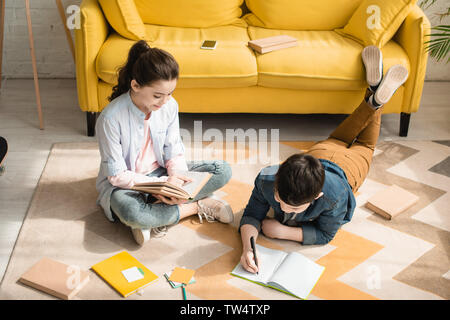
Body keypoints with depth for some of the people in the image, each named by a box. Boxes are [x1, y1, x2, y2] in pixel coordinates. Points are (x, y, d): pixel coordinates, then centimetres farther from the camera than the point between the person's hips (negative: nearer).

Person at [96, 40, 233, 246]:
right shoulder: (110, 118, -25)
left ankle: (156, 211, -20)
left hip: (160, 173, 5)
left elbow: (175, 152, -1)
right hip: (123, 183, -5)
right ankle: (198, 206, -19)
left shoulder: (170, 106, -10)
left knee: (222, 171, -11)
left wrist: (176, 177, -22)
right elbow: (117, 175, -20)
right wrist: (160, 184, -28)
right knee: (131, 213, -42)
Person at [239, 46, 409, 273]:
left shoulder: (335, 197, -51)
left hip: (348, 164, -2)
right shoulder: (266, 180, -45)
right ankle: (373, 90, 43)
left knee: (363, 146, 33)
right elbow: (252, 215, -34)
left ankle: (376, 100, 44)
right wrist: (247, 248, -54)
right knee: (335, 142, 36)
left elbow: (325, 234, -35)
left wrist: (282, 231, -45)